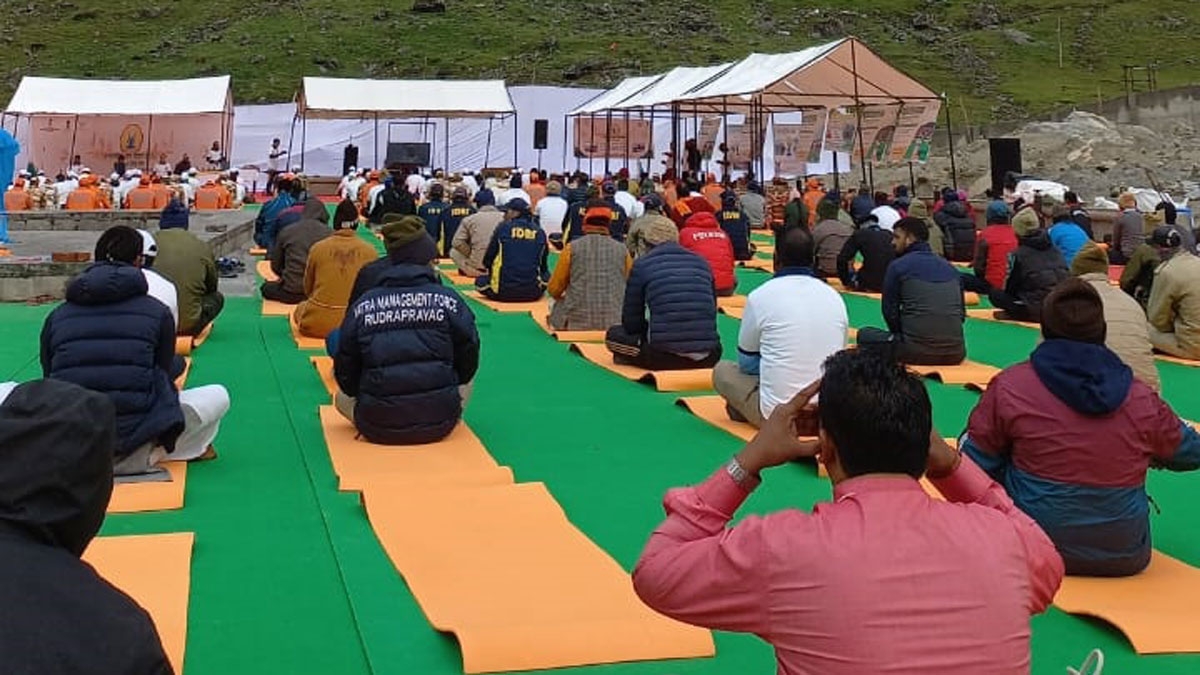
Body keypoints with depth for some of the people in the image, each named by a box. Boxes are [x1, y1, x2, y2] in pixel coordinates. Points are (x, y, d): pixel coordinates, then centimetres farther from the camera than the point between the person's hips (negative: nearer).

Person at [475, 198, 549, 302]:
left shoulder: (503, 228, -2)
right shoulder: (539, 233, 3)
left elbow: (487, 261, 7)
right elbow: (544, 265, 14)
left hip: (503, 293, -2)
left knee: (480, 281, 23)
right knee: (545, 275, 30)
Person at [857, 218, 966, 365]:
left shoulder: (898, 266, -1)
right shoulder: (950, 268, 14)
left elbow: (890, 311, 3)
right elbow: (962, 313, 17)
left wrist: (899, 335, 20)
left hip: (917, 352, -4)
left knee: (865, 335, 18)